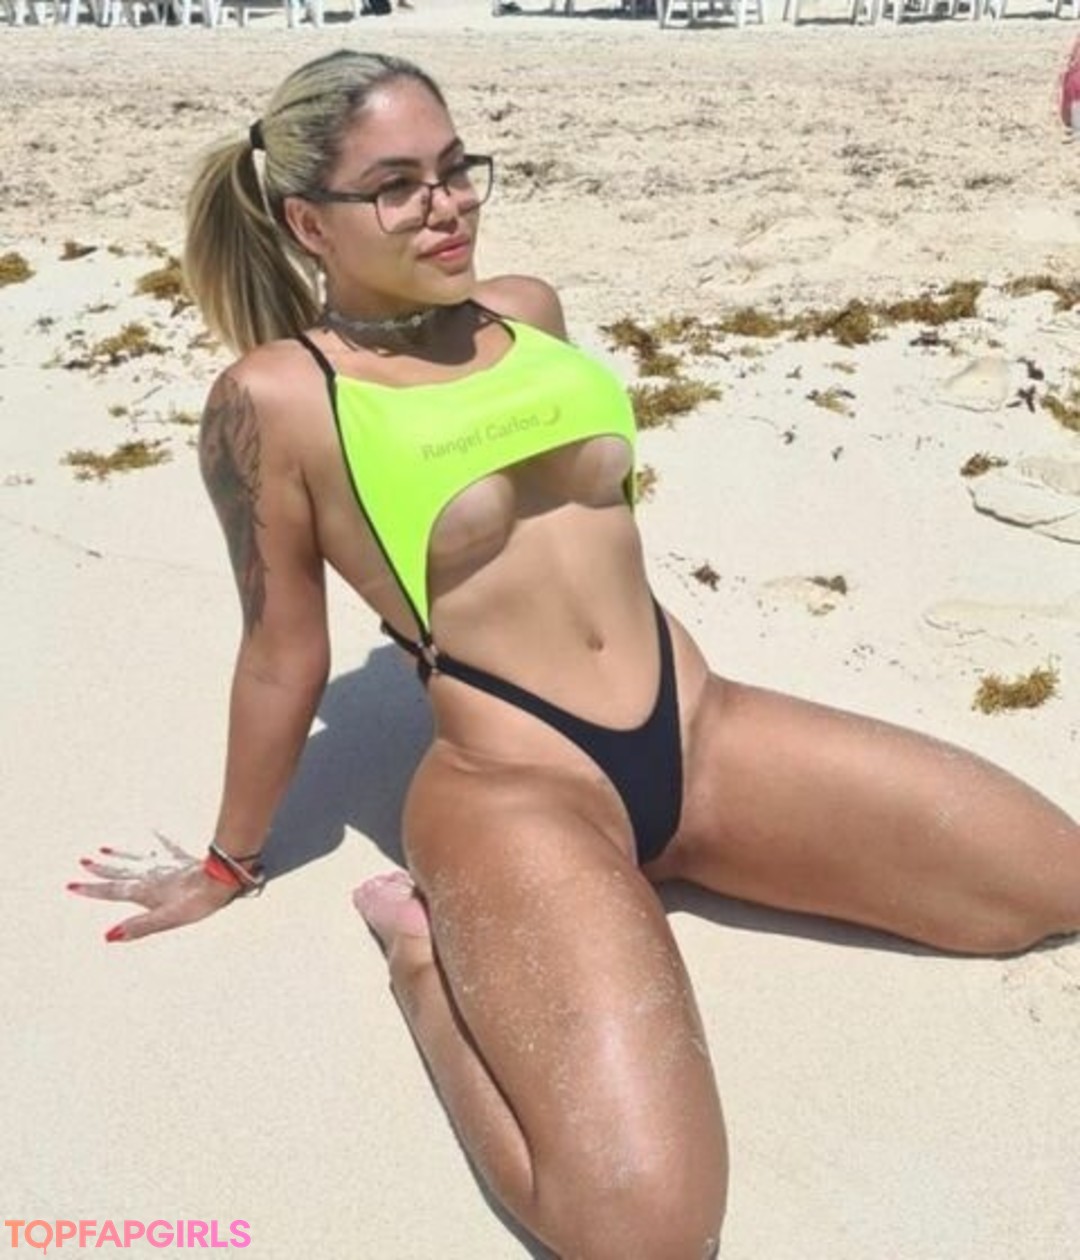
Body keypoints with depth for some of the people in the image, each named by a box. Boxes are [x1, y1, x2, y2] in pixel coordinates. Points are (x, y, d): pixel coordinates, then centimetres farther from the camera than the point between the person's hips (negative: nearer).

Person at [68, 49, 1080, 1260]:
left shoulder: (528, 311, 10)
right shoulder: (276, 398, -8)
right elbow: (283, 653, 1)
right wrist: (228, 862, 11)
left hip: (702, 730, 7)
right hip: (508, 785, -6)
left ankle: (678, 859, 14)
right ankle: (422, 947, -1)